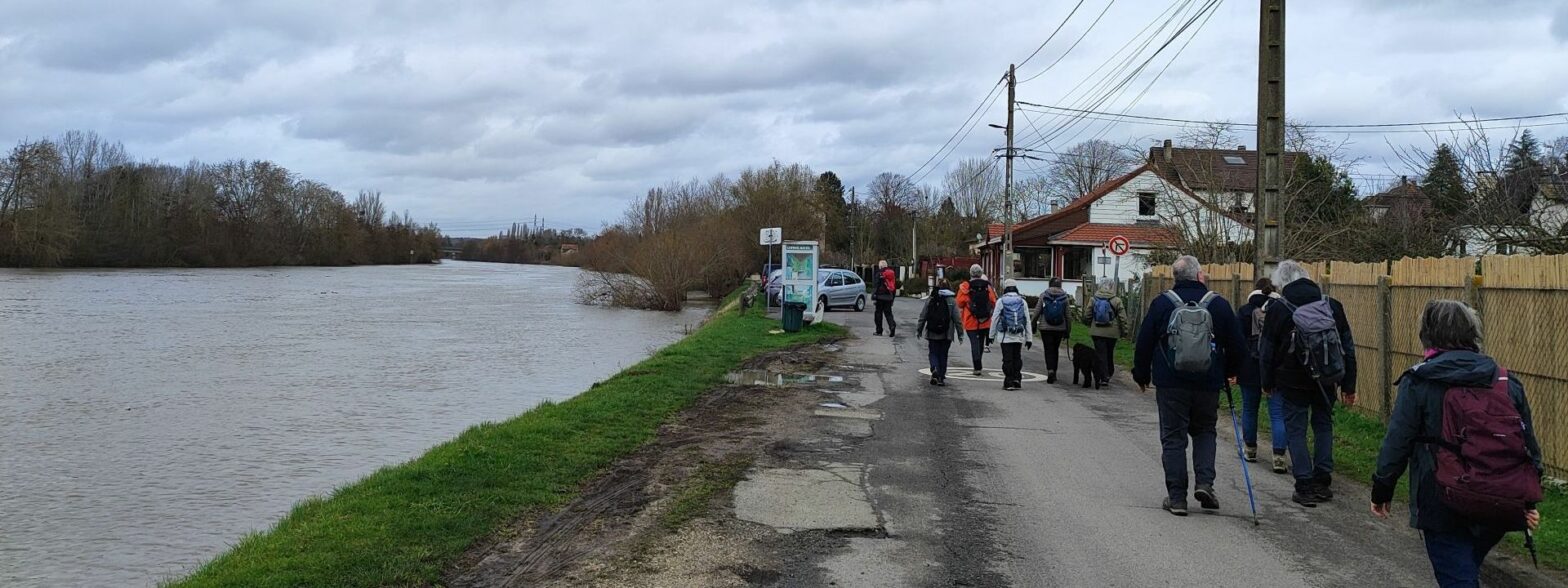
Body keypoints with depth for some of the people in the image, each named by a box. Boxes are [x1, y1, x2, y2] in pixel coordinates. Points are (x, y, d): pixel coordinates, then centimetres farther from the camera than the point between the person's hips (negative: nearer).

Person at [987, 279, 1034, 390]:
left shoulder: (1001, 301, -2)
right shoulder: (1022, 301, 6)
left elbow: (994, 319, 0)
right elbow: (1027, 321, 6)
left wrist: (991, 335, 9)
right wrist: (1029, 338, 11)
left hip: (1005, 336, -3)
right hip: (1019, 336, 3)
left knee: (1007, 359, -1)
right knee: (1017, 358, 11)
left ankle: (1009, 382, -3)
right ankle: (1017, 380, 8)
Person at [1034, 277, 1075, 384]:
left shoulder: (1043, 296, -4)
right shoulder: (1065, 297, 1)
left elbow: (1037, 312, -4)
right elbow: (1068, 316, 3)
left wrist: (1034, 325, 7)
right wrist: (1068, 331, 9)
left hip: (1045, 328, -2)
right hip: (1060, 328, 2)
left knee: (1048, 350, 0)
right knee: (1055, 349, 15)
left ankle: (1050, 370, -20)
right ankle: (1053, 373, 21)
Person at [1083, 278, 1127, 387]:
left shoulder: (1093, 299, -2)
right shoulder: (1117, 301, -6)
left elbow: (1087, 316, 2)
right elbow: (1123, 318, -5)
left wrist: (1090, 325, 20)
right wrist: (1124, 331, 5)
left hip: (1097, 332, 0)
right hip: (1112, 333, 0)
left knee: (1101, 354, 1)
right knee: (1110, 354, 16)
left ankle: (1104, 378, -5)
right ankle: (1109, 374, 27)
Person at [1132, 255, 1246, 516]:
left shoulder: (1162, 303, -3)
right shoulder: (1218, 304, -1)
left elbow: (1143, 345, 0)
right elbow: (1238, 347, 5)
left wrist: (1141, 376, 13)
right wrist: (1228, 372, 23)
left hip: (1170, 384, -1)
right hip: (1208, 384, 1)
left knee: (1173, 438, 5)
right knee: (1205, 432, 19)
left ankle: (1176, 497, 3)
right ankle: (1204, 482, 2)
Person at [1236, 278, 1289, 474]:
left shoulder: (1244, 311, -1)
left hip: (1250, 370, 0)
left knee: (1249, 410, 16)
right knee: (1278, 413, -1)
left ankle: (1251, 450, 28)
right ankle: (1279, 457, -11)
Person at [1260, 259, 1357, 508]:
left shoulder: (1278, 309, -8)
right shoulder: (1333, 306, 2)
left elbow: (1267, 351, -2)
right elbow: (1348, 347, 5)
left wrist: (1267, 383, 10)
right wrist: (1349, 385, 10)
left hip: (1293, 382, -3)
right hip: (1326, 380, 3)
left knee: (1296, 429, 4)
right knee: (1323, 425, 16)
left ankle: (1306, 487, 0)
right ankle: (1323, 483, 16)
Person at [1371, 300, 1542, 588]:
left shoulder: (1418, 382, -8)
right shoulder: (1506, 381, 4)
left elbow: (1397, 442, -8)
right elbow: (1529, 446, 8)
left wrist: (1381, 490, 5)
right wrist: (1529, 501, 18)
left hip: (1444, 507, -4)